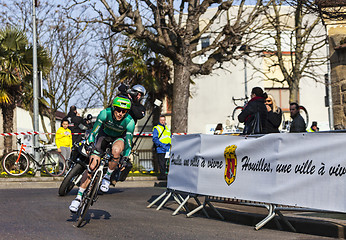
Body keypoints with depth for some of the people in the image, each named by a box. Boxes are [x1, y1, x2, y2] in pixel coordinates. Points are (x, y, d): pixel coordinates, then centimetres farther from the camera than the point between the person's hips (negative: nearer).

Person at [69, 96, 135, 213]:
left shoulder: (129, 122, -30)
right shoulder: (105, 113, -30)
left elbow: (128, 143, -24)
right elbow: (94, 131, -25)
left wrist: (125, 160, -32)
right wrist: (89, 144, -37)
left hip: (119, 138, -1)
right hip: (104, 134, 1)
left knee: (116, 150, -39)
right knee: (92, 166, -11)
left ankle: (107, 177, -15)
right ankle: (79, 196, -1)